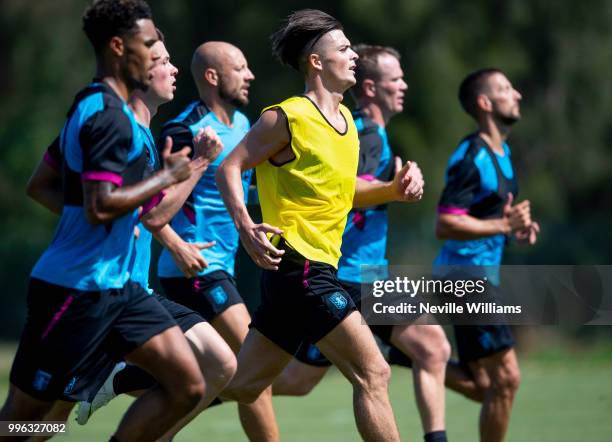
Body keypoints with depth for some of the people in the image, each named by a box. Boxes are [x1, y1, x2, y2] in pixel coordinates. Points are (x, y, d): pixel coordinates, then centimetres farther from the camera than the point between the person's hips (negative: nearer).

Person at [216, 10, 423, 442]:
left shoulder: (345, 119, 16)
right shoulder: (288, 117, -10)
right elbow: (230, 168, -9)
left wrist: (394, 189, 9)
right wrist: (246, 227, -23)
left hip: (320, 268, 9)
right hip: (298, 263, -9)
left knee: (241, 385, 12)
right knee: (373, 374, -12)